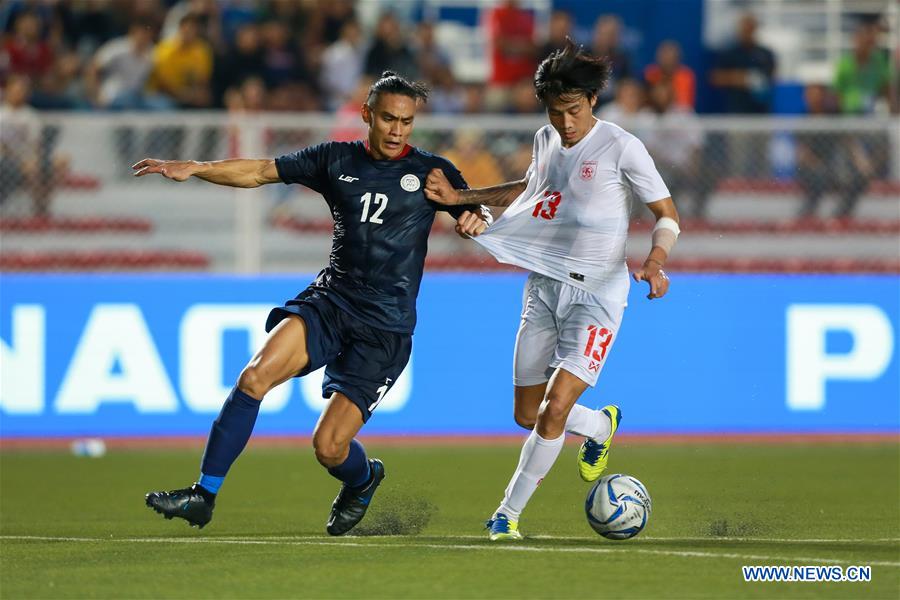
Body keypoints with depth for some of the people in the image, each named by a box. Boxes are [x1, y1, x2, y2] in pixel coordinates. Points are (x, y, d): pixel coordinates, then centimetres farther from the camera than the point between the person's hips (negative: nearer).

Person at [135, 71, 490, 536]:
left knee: (328, 446, -9)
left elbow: (476, 213, 2)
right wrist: (193, 169, -3)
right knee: (256, 375, -24)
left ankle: (362, 480, 29)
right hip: (328, 301, 3)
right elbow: (260, 172, 9)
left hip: (385, 329, -3)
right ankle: (203, 496, -19)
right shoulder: (337, 160, 8)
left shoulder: (431, 173, 2)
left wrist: (475, 220, -23)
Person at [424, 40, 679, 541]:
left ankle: (509, 514, -6)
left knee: (555, 408, -18)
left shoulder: (622, 147, -12)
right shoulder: (546, 140, 7)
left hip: (597, 293, -6)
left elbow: (668, 215, -8)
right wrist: (460, 197, 18)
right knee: (528, 415, 9)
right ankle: (601, 427, 40)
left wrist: (656, 262, -27)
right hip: (544, 287, 6)